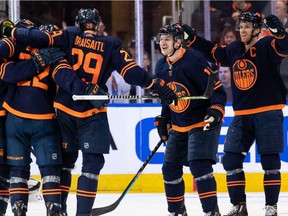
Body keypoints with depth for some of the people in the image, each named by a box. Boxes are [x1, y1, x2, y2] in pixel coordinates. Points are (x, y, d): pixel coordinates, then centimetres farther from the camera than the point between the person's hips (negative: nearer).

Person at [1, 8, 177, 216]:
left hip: (65, 107, 3)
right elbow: (130, 71, -7)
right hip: (92, 113, -3)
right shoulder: (111, 45, 1)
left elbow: (41, 39, -7)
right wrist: (157, 86, -6)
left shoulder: (69, 35, 3)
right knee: (92, 161, 1)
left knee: (66, 158, 16)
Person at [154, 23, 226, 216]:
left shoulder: (194, 61, -20)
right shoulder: (161, 67, 5)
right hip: (179, 126, 8)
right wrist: (163, 121, 16)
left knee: (199, 165, -21)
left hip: (203, 124, -8)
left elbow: (218, 90, -20)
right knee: (170, 168, 9)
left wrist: (216, 110, -34)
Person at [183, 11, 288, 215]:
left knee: (270, 160, -5)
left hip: (268, 112, -6)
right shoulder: (234, 50, 9)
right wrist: (192, 38, 16)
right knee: (231, 159, 3)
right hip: (242, 115, 6)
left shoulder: (267, 46, -8)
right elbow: (213, 52, 23)